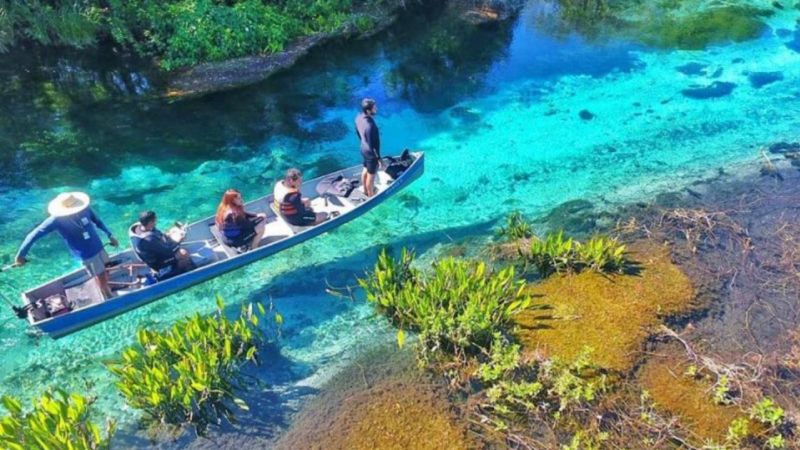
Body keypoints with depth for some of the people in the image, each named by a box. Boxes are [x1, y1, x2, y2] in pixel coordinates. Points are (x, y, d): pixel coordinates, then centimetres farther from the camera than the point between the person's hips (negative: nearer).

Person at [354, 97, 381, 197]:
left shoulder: (358, 117, -13)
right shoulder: (369, 126, -39)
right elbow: (372, 145, -29)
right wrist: (378, 158, -16)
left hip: (363, 149, 8)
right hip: (371, 153, -8)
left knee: (365, 170, 29)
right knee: (371, 175, 15)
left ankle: (365, 191, 51)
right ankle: (371, 195, 38)